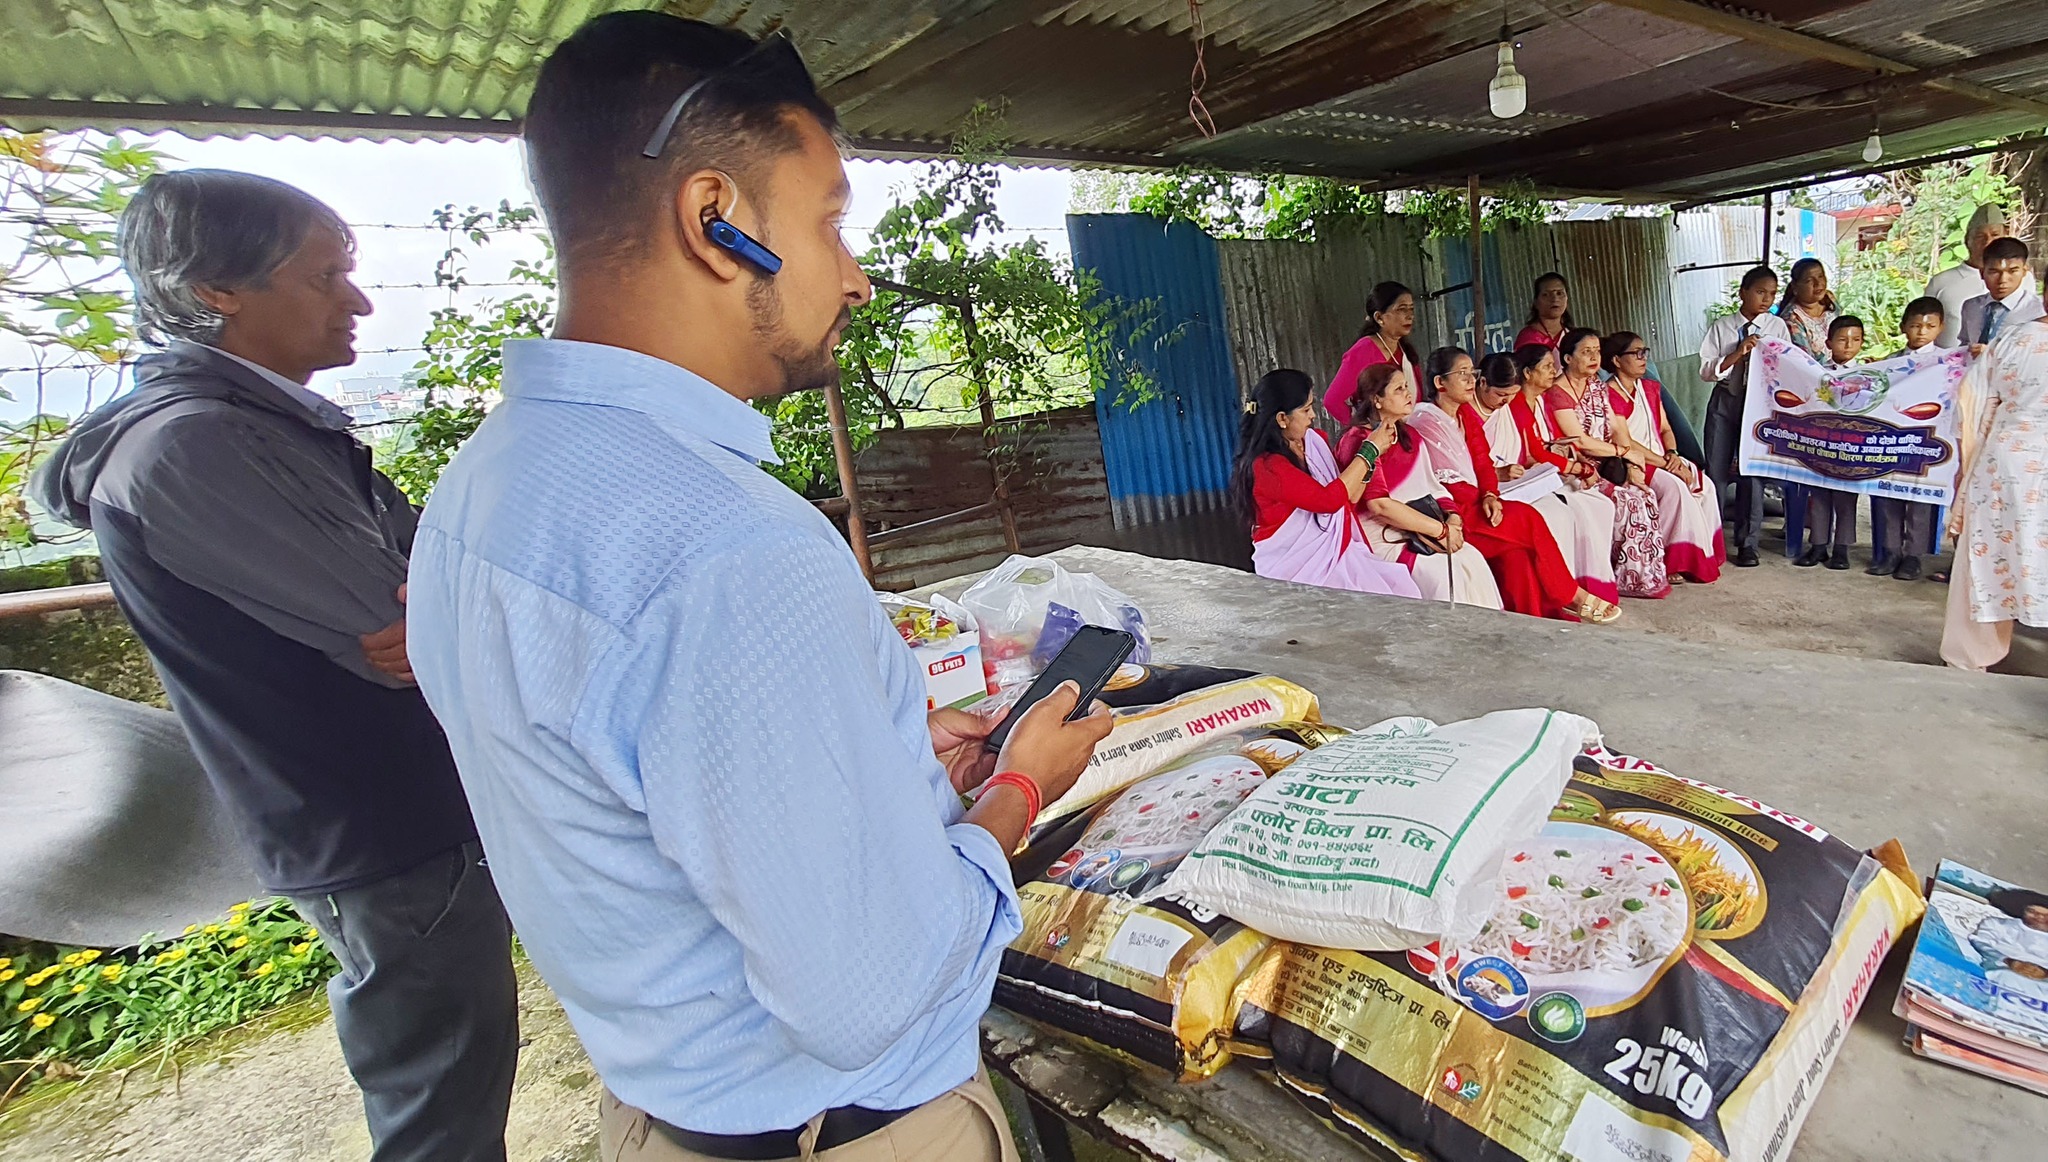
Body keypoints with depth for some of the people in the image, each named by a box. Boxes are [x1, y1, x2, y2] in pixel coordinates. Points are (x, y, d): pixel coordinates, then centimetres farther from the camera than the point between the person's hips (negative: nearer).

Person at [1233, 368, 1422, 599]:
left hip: (1337, 555, 7)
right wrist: (1369, 450, -15)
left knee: (1401, 588, -14)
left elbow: (1349, 497, 14)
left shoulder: (1315, 441, 7)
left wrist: (1372, 449, 1)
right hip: (1295, 571, -7)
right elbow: (1329, 499, -25)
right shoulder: (1266, 466, -17)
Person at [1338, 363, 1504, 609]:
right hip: (1380, 539, -8)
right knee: (1443, 571, -24)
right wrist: (1441, 529, -16)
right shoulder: (1359, 441, -12)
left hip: (1417, 532, 8)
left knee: (1472, 558, -14)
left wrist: (1453, 518, -7)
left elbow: (1431, 487, 15)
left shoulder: (1410, 437, 16)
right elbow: (1379, 504, -19)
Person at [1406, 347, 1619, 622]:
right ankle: (1573, 597, -2)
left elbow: (1483, 462, 8)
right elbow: (1444, 483, -12)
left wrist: (1490, 496, -10)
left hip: (1473, 504, 7)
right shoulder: (1424, 421, -10)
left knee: (1514, 550, -21)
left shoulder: (1467, 414, 15)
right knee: (1527, 520, -17)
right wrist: (1486, 499, -8)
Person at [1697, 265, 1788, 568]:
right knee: (1716, 471, 3)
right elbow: (1706, 370, -4)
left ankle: (1747, 543, 10)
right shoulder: (1722, 326, 3)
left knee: (1752, 471, 2)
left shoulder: (1777, 326, 4)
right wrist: (1737, 354, -16)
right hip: (1725, 401, 0)